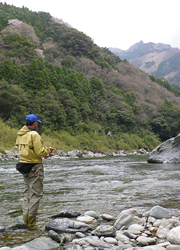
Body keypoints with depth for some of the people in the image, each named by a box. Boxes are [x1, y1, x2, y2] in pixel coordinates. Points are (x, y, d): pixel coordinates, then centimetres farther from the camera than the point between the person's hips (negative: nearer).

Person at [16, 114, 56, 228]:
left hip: (24, 165, 8)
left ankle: (26, 217, 15)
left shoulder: (20, 135, 9)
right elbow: (40, 152, -18)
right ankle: (31, 221, -1)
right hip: (34, 166, -8)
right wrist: (48, 150, 2)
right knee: (36, 193, -2)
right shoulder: (34, 135, -16)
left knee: (27, 192, 16)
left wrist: (42, 153, 18)